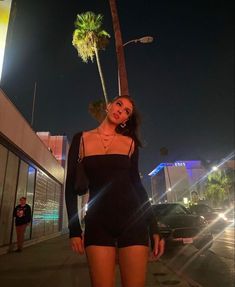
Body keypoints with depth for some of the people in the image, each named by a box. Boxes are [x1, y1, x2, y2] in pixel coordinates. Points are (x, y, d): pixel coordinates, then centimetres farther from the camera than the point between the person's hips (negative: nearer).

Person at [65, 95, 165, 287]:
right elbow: (71, 185, 5)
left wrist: (154, 227, 4)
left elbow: (136, 183, 9)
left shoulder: (130, 142, 8)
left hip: (132, 219, 1)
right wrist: (74, 228, -1)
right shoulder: (81, 139, 7)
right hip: (98, 221, 0)